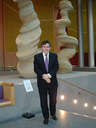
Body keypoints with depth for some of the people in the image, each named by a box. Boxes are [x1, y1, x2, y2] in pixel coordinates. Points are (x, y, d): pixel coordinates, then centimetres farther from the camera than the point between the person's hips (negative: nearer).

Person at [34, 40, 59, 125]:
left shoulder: (54, 56, 3)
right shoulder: (37, 57, 1)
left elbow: (56, 67, -6)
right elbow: (36, 69, -5)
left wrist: (49, 75, -21)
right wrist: (43, 76, -19)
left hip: (53, 81, 1)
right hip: (42, 82, -1)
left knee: (53, 99, 12)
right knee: (43, 101, 6)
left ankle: (53, 114, 36)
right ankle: (46, 117, 23)